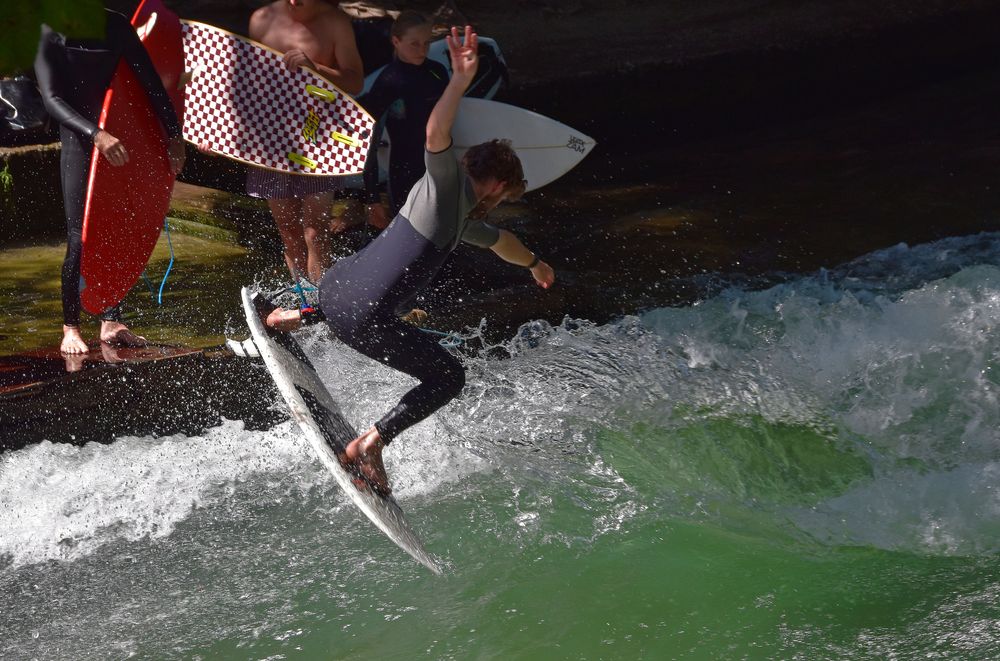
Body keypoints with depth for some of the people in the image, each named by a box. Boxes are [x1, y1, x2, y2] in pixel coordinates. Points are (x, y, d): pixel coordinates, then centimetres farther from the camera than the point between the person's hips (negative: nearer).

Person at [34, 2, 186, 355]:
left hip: (121, 141, 5)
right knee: (81, 237, -9)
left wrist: (173, 135, 0)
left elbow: (150, 81, 6)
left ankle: (111, 322, 16)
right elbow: (52, 99, -18)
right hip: (79, 140, -5)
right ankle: (71, 328, 1)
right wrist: (96, 134, -32)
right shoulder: (49, 35, -8)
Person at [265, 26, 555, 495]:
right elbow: (436, 134, -30)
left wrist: (534, 264, 62)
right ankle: (369, 445, 4)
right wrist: (461, 81, -41)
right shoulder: (448, 183, -6)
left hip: (338, 279, 10)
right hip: (364, 318, -10)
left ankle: (294, 318, 46)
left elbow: (499, 241, 44)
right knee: (448, 377, 6)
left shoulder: (464, 219, 21)